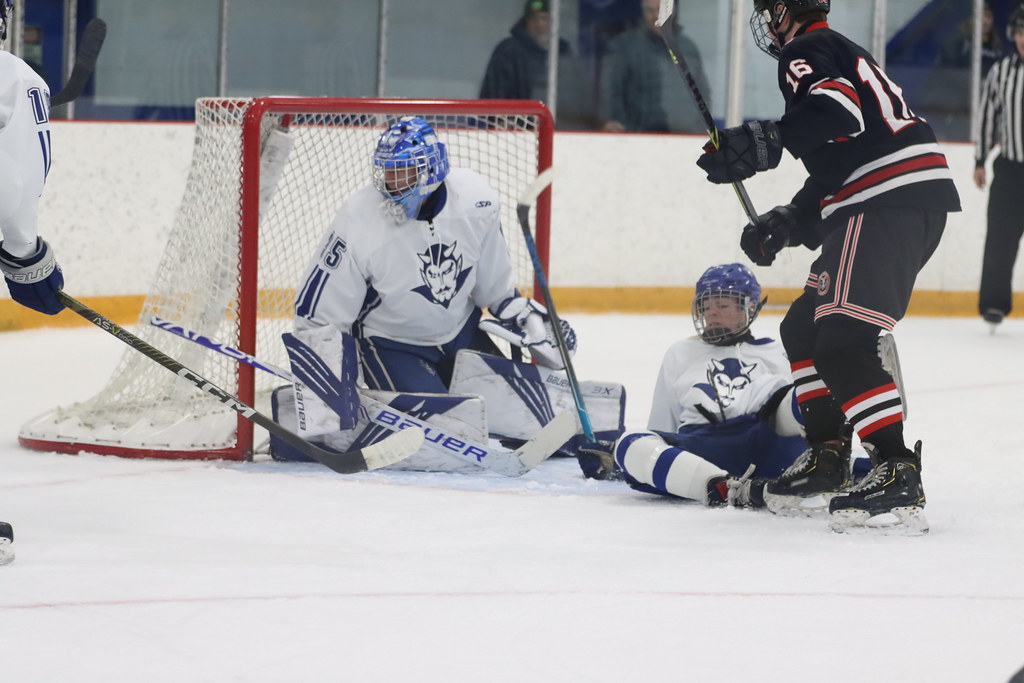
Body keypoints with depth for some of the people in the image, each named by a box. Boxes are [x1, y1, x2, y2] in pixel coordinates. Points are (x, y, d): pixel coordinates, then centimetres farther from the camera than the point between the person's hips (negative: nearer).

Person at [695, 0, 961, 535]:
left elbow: (836, 113, -24)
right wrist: (787, 223, 22)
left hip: (890, 201, -11)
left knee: (844, 341, -19)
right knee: (805, 327, 21)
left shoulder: (807, 52, -1)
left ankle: (897, 475, -29)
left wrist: (765, 144, -32)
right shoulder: (841, 56, 30)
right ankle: (827, 454, 27)